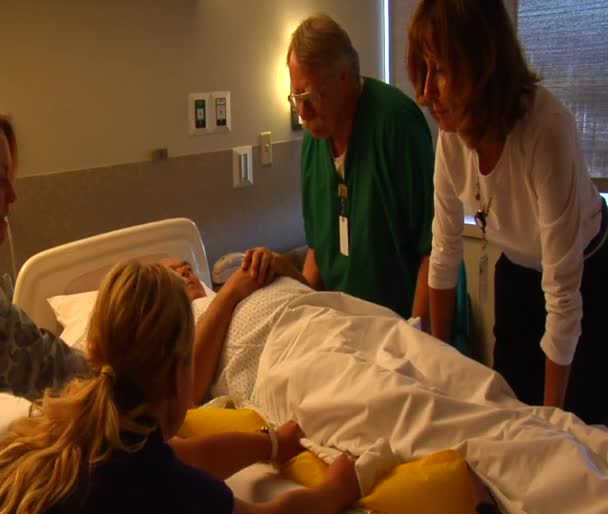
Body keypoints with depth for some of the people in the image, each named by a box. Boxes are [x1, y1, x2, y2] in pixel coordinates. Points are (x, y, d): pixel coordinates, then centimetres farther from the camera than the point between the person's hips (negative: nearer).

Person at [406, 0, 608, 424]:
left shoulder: (546, 130, -35)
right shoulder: (454, 132, -18)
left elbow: (563, 291, -30)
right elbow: (445, 250, -6)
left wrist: (551, 417, -23)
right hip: (517, 270, 5)